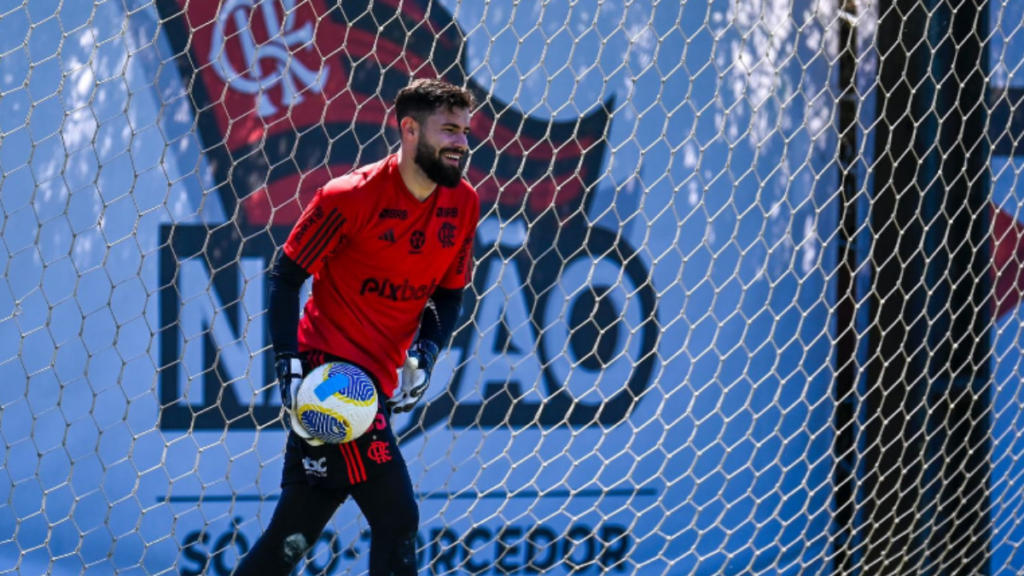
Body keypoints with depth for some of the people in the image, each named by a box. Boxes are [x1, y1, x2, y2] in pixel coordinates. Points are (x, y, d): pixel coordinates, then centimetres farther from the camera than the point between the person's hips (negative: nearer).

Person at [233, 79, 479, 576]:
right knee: (396, 516, -13)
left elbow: (449, 294, 14)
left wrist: (425, 354, -4)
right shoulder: (353, 197, -13)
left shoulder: (463, 204, 3)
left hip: (377, 383, 6)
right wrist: (288, 365, -16)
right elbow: (287, 276, -7)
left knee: (293, 535, 10)